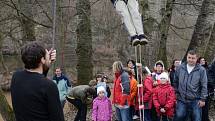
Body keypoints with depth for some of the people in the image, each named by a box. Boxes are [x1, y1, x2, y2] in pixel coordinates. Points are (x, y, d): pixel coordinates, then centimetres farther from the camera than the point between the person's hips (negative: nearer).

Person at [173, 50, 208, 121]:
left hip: (195, 101, -2)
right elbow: (176, 82, 12)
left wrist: (203, 99, -6)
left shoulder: (201, 70, -5)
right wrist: (175, 95, 11)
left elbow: (204, 86, -4)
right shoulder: (180, 68, 3)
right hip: (181, 100, 2)